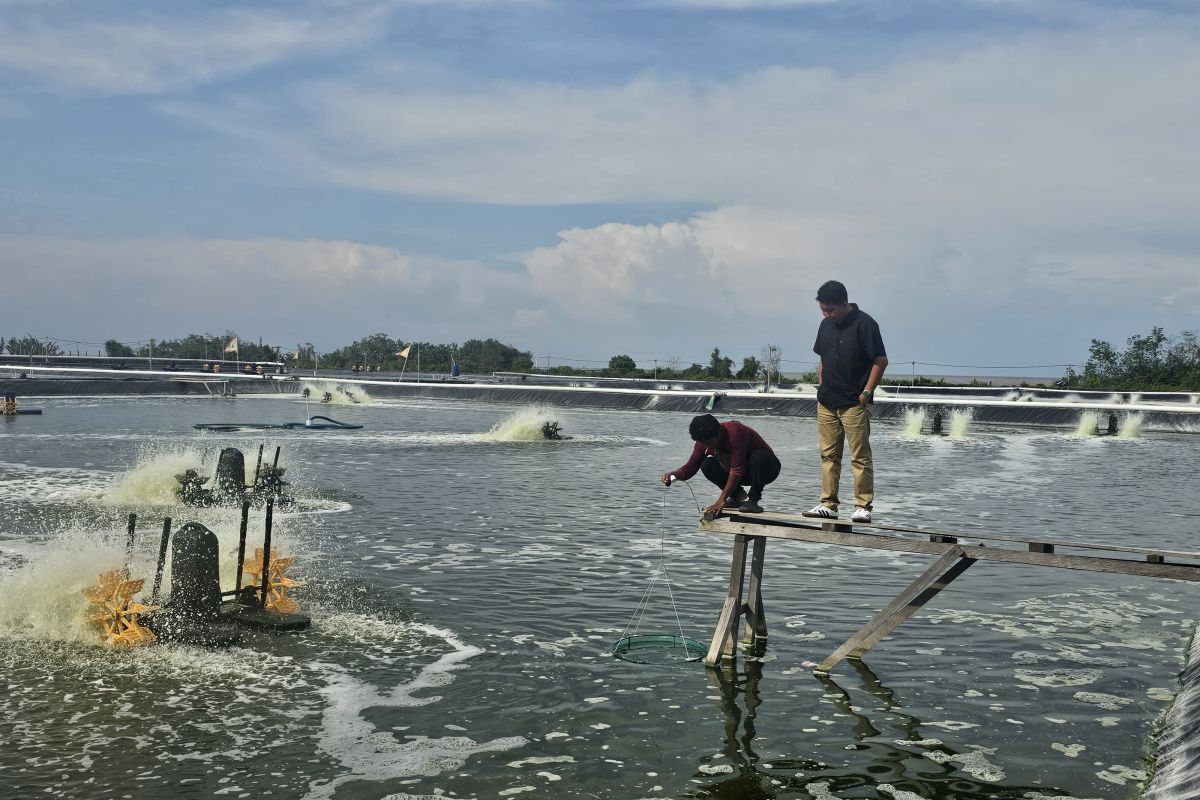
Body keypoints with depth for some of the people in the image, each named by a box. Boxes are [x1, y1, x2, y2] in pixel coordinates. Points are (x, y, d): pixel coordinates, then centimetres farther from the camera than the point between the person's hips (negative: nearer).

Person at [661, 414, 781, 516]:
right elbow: (691, 466, -11)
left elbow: (737, 470, -34)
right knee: (707, 465, -17)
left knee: (758, 458, -39)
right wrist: (673, 474, -32)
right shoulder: (704, 439, -10)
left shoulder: (735, 432, -32)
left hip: (768, 468, -6)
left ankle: (753, 500, -22)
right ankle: (738, 496, -2)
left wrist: (721, 500, -34)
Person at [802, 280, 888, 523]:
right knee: (828, 455, 9)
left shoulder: (864, 324, -10)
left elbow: (881, 361, -10)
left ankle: (863, 506, 2)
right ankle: (828, 504, 14)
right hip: (826, 403, 7)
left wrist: (866, 392, -12)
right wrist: (821, 386, 11)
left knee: (860, 456, -2)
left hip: (854, 403, -7)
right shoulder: (826, 325, 11)